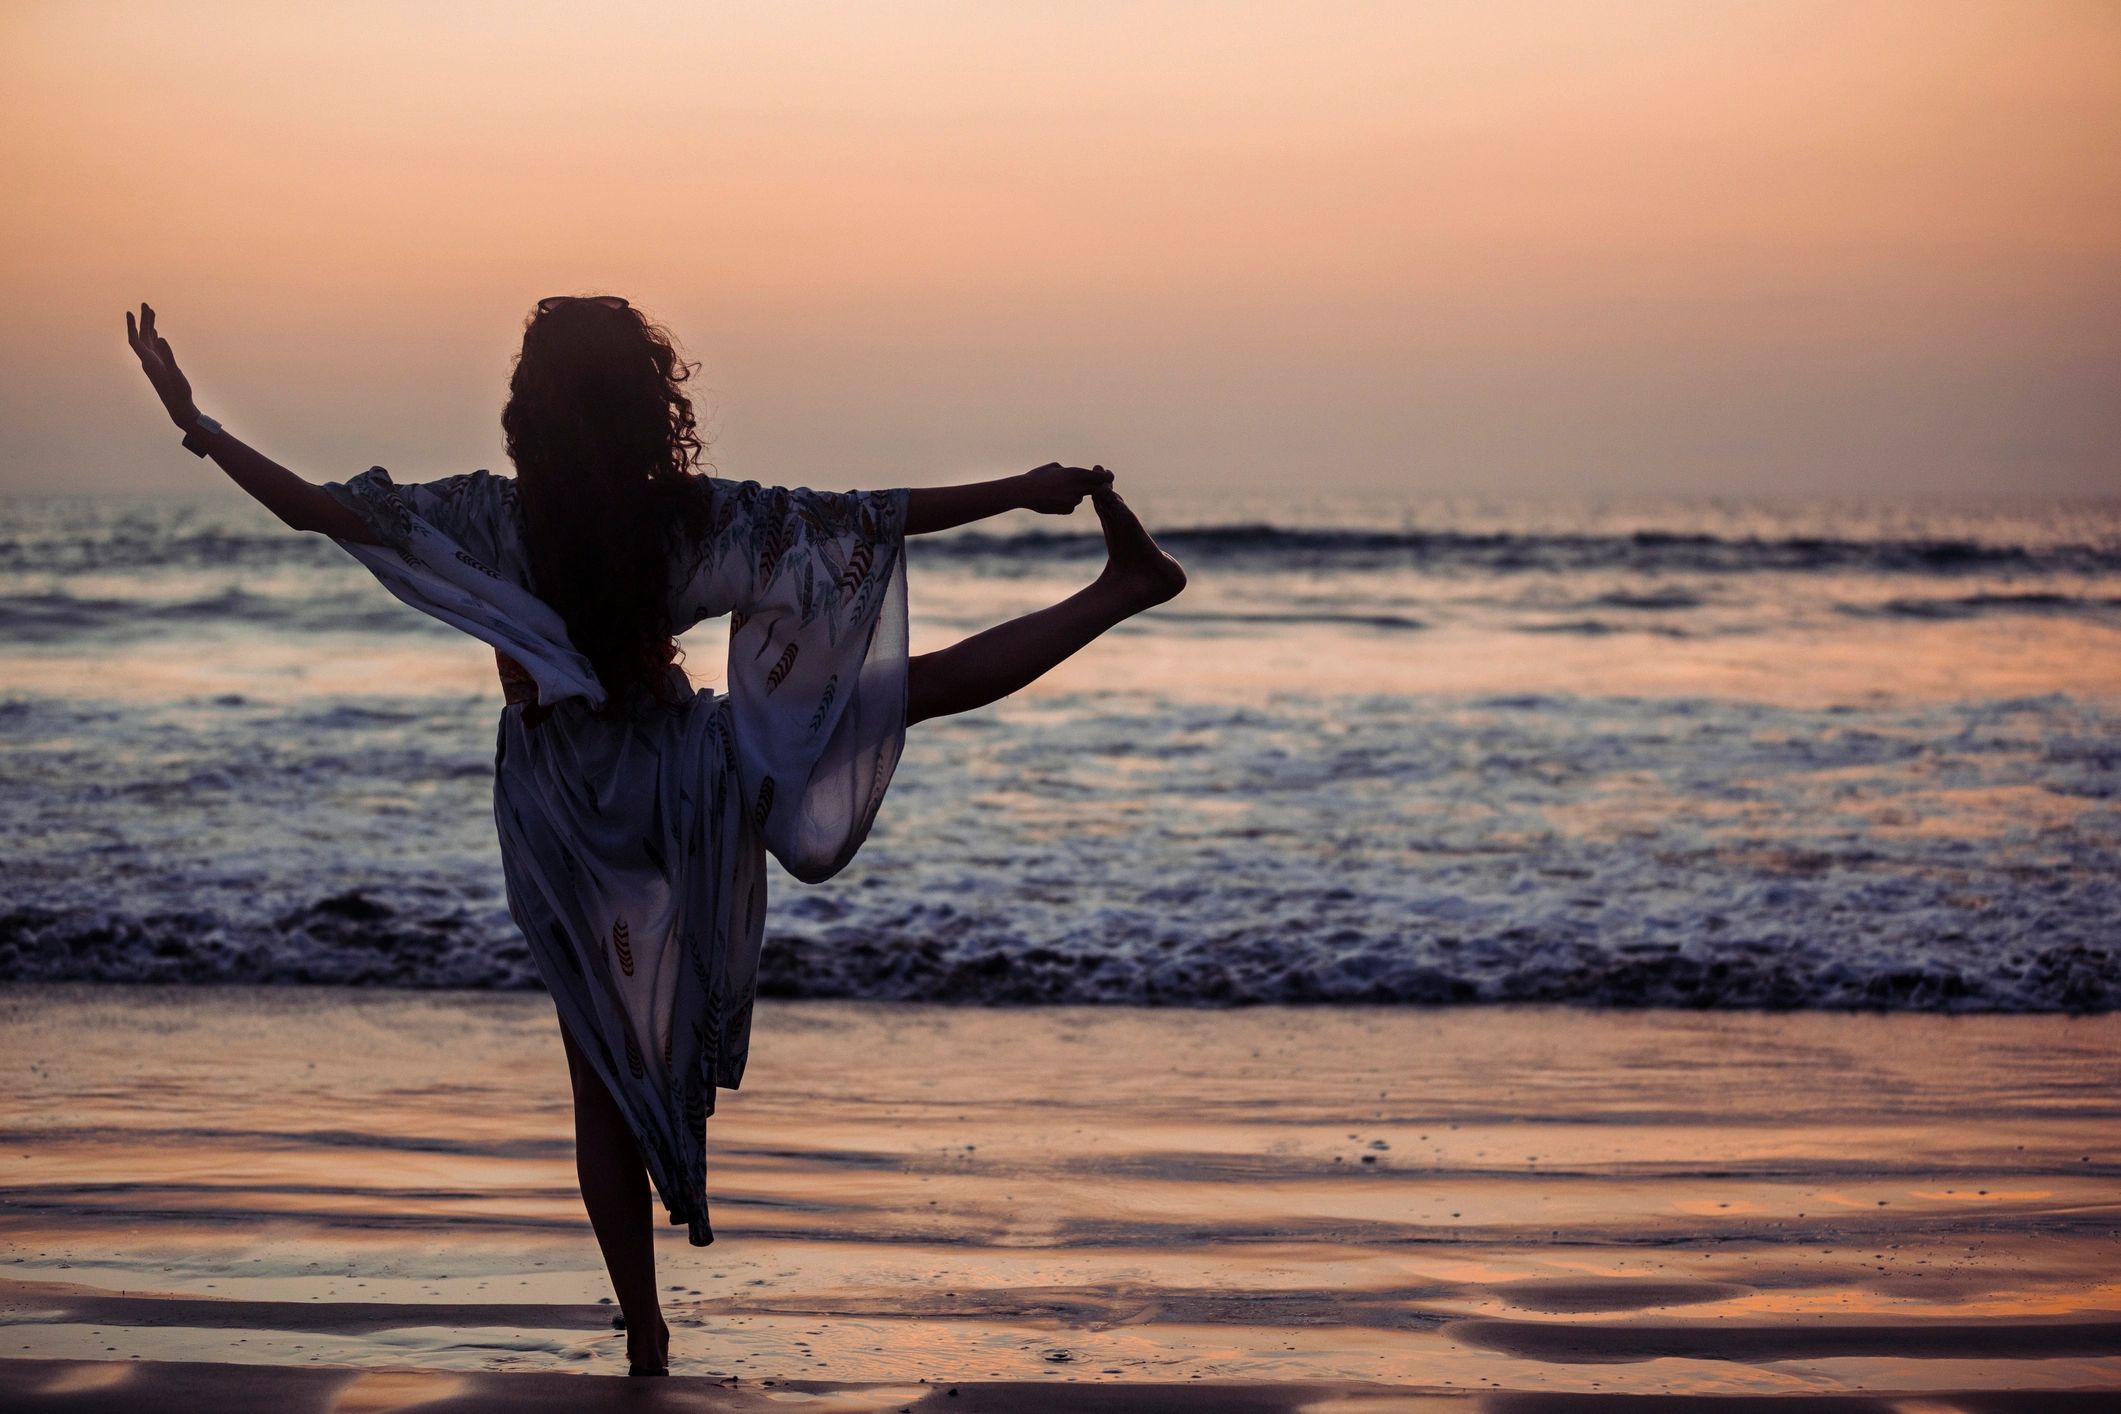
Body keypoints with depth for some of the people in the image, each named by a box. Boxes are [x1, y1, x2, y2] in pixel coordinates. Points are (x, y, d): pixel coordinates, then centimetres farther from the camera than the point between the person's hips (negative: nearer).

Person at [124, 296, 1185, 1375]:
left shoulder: (495, 517, -15)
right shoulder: (691, 515, -11)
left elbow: (316, 507, -20)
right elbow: (865, 519, -9)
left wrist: (193, 422, -14)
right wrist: (1022, 493, -4)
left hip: (561, 819, 0)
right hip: (682, 788, 0)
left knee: (604, 1080, 10)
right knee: (897, 689, 12)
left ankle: (645, 1337, 13)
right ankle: (1122, 590, 14)